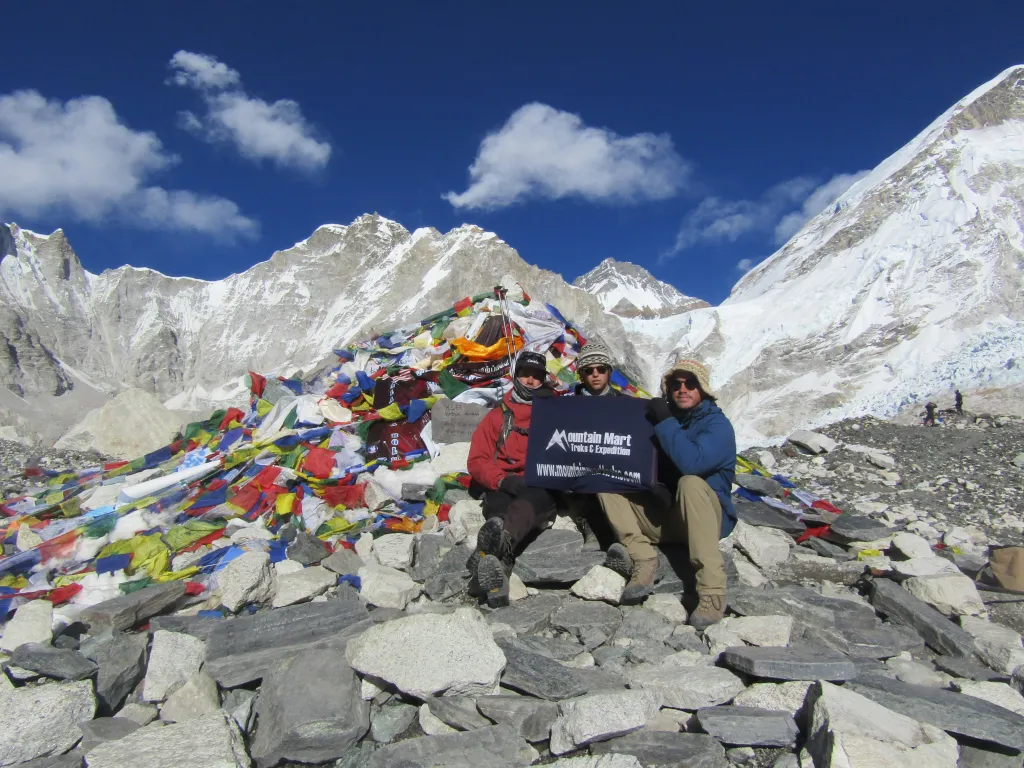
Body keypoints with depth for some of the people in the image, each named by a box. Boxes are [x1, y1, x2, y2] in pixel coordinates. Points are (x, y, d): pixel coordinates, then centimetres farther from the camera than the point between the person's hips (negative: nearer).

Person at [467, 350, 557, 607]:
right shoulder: (497, 417, 24)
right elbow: (477, 460, 13)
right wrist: (503, 479, -8)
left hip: (542, 490, 0)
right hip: (502, 489, 1)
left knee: (528, 502, -38)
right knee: (500, 508, -36)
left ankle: (500, 537, -70)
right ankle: (497, 578, -63)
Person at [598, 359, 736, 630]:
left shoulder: (717, 424, -8)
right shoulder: (661, 417, 9)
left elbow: (692, 462, -28)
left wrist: (665, 421, -21)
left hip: (705, 517, -5)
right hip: (661, 518, 5)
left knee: (690, 483, -36)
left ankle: (712, 592, -37)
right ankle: (642, 559, -25)